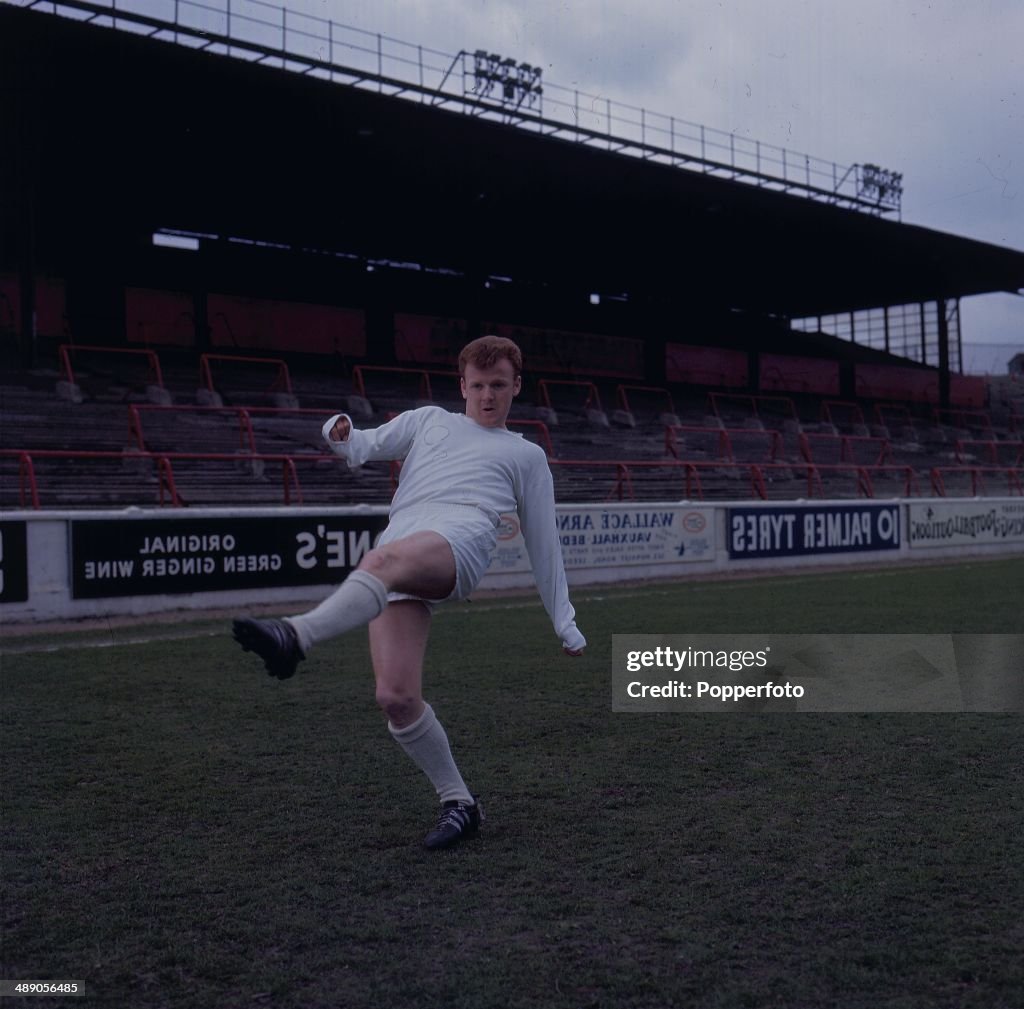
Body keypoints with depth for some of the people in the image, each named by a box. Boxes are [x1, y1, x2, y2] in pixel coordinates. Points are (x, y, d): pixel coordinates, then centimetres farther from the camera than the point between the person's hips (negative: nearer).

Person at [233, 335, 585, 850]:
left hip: (458, 541, -3)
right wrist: (340, 433, 3)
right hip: (398, 564, 3)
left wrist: (565, 624, 25)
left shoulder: (527, 455, 27)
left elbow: (542, 542, 27)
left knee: (383, 560, -39)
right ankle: (458, 803, 3)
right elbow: (365, 447, 28)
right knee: (395, 697, -13)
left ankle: (295, 636, -59)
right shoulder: (429, 420, 35)